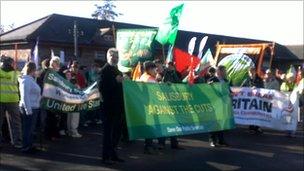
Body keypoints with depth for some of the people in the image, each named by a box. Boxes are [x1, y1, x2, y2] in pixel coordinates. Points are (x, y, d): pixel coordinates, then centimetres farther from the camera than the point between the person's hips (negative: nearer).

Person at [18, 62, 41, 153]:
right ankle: (25, 147, 7)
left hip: (33, 108, 10)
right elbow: (24, 96, -22)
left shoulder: (30, 79, 15)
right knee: (28, 128, -1)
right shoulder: (26, 80, -16)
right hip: (29, 108, -10)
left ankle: (29, 145, 26)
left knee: (30, 128, 16)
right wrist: (28, 110, -23)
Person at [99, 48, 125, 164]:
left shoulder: (116, 70, 18)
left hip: (117, 105, 8)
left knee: (117, 130, 13)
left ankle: (113, 153, 23)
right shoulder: (105, 70, -8)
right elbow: (102, 87, -20)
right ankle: (106, 156, 4)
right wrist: (115, 80, -23)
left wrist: (122, 81, 5)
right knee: (108, 130, -2)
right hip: (110, 105, -8)